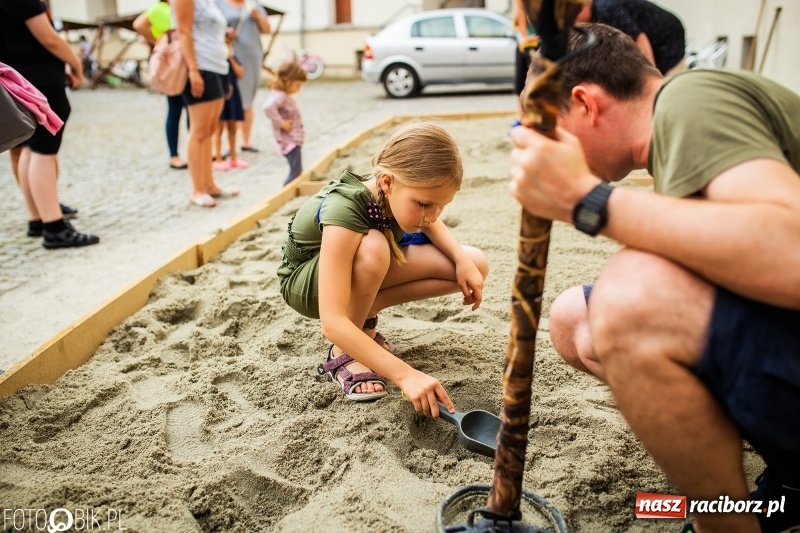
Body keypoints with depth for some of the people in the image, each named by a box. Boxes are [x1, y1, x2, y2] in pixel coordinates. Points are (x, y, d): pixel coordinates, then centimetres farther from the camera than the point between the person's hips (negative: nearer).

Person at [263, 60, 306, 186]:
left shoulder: (284, 95, 14)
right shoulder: (279, 95, -18)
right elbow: (268, 107, -37)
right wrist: (281, 123, -28)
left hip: (294, 140, 10)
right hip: (289, 141, -10)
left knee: (297, 171, 16)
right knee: (295, 172, -9)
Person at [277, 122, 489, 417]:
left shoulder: (403, 191, -21)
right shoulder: (343, 209, -39)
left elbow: (432, 226, 5)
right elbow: (332, 322, -43)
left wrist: (463, 261, -14)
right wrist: (405, 375, -47)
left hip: (361, 272, 6)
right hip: (307, 282, -6)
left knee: (476, 265, -8)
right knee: (373, 247, -40)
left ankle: (363, 315, 0)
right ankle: (343, 353, -16)